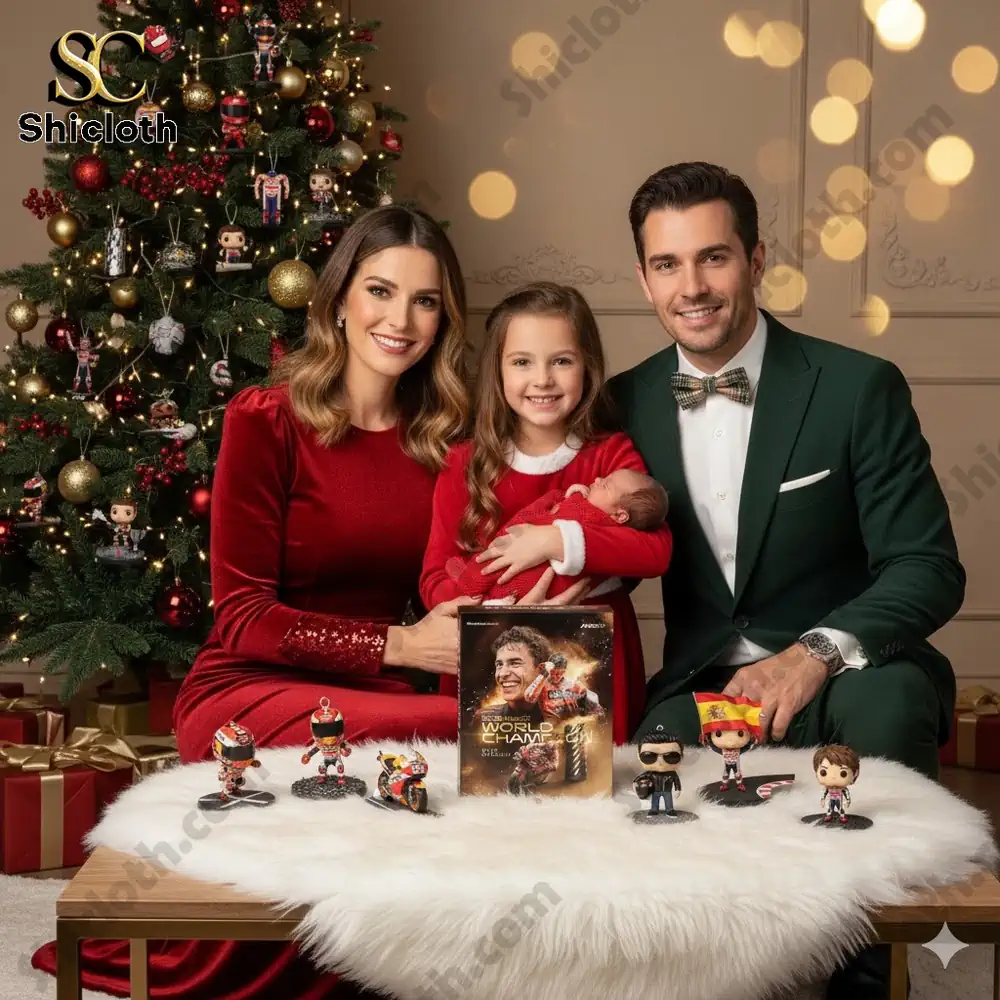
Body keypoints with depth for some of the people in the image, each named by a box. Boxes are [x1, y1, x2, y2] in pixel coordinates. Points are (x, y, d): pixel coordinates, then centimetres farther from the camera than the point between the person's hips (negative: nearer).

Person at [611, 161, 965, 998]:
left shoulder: (859, 388, -6)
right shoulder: (627, 402, 5)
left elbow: (929, 571, -9)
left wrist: (818, 653, -27)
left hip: (844, 679, -1)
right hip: (701, 686, 2)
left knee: (888, 705, -36)